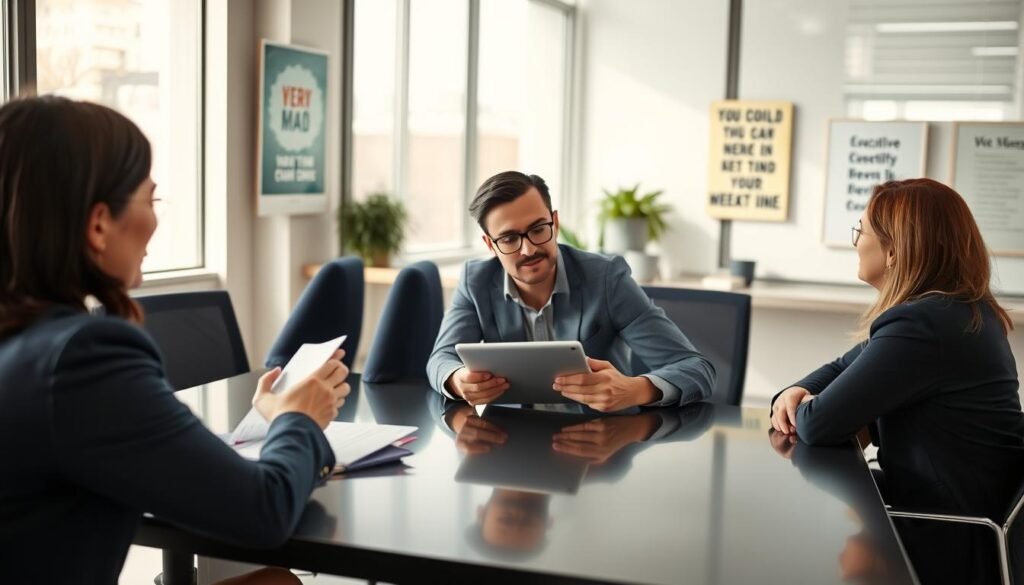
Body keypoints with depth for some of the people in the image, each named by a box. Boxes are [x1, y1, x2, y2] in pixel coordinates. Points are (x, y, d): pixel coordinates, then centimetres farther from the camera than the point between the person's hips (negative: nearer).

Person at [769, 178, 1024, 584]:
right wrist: (798, 391, -3)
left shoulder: (922, 326, -26)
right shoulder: (955, 310, 8)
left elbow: (817, 425, -25)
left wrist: (804, 407, -2)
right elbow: (844, 367, 17)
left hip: (945, 546, -9)